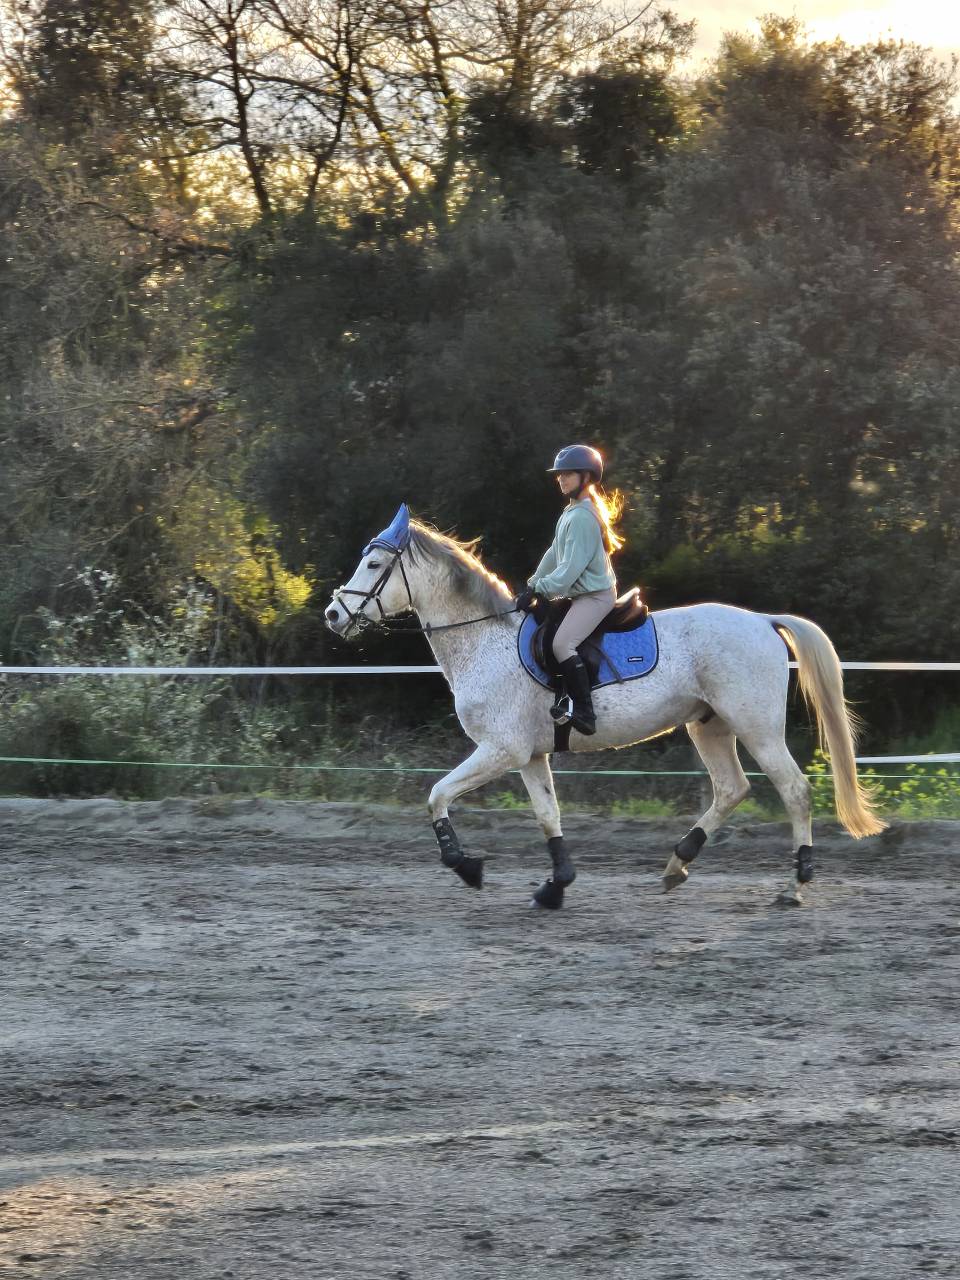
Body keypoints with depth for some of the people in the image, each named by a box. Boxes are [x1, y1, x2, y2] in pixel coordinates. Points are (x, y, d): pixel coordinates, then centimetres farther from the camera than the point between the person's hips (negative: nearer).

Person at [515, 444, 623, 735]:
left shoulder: (582, 517, -18)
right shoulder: (571, 512, 15)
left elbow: (571, 567, -22)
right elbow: (556, 555, 18)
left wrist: (540, 590, -19)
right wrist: (532, 586, 11)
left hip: (595, 595, -11)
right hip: (580, 593, 11)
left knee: (562, 643, -27)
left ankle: (584, 713, -29)